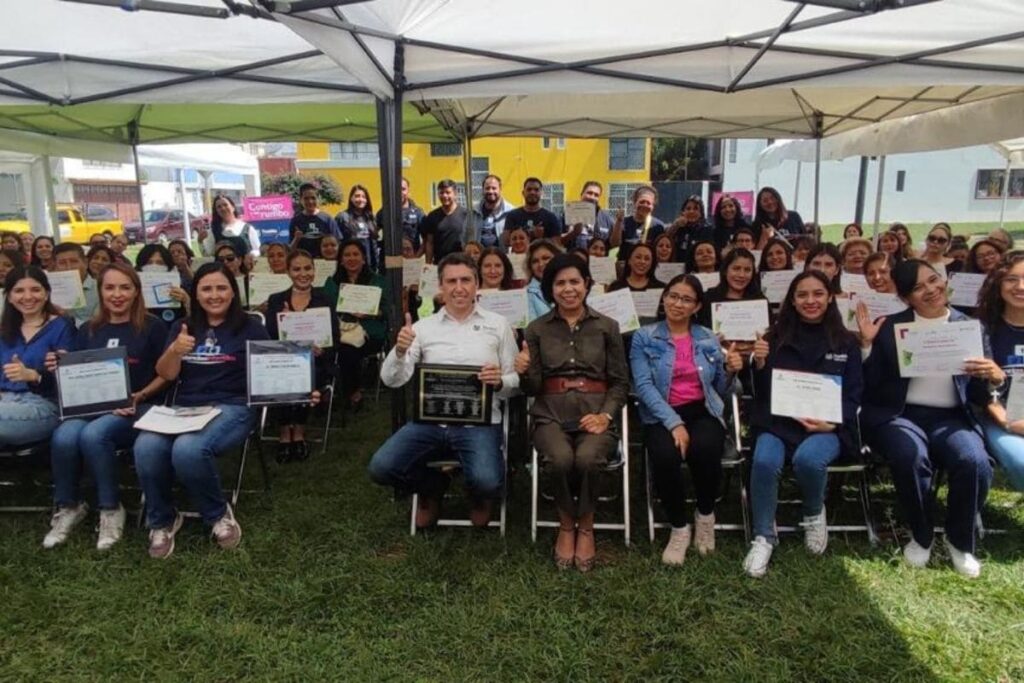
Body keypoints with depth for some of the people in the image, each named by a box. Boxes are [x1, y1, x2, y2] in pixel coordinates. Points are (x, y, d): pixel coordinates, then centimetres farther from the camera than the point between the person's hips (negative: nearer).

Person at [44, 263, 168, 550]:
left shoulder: (153, 327, 4)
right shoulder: (88, 330, 18)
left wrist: (139, 396, -15)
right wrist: (60, 369, -5)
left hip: (137, 408, -4)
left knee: (93, 435, -34)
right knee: (63, 437, -29)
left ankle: (111, 510, -12)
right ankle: (68, 507, -3)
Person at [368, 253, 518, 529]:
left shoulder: (497, 325, 6)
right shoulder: (424, 327, 8)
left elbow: (515, 381, 8)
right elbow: (392, 380, 1)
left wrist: (499, 382, -15)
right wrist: (399, 351, -19)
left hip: (479, 422, -2)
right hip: (430, 419, 2)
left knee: (486, 482, -28)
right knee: (381, 467, -19)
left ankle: (480, 495, 15)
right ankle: (433, 487, 15)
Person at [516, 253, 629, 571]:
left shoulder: (607, 326, 9)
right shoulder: (537, 329, 9)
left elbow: (620, 381, 8)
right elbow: (533, 388, 7)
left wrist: (605, 415, -9)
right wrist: (524, 373, -16)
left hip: (595, 413, 0)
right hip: (551, 415, 0)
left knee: (587, 459, -33)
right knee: (561, 459, -32)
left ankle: (586, 528, -4)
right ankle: (566, 526, -3)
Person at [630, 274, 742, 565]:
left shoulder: (709, 340, 14)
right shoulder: (644, 337, 5)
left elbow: (723, 393, 16)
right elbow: (644, 386, -8)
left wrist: (730, 371, -6)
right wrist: (674, 423, -20)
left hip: (703, 411, 2)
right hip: (662, 415, -1)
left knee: (706, 450, -33)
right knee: (665, 456, -34)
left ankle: (705, 515, -1)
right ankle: (679, 527, -7)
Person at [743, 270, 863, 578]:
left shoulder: (846, 342, 10)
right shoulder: (777, 336, 9)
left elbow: (853, 393, 7)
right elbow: (761, 392, 6)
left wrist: (832, 423, -11)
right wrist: (760, 364, -14)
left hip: (827, 426, 0)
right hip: (778, 421, 1)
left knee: (807, 459, -33)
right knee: (764, 462, -30)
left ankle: (814, 515, 3)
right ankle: (764, 537, -9)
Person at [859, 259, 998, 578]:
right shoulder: (889, 327, 4)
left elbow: (978, 397, 8)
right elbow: (868, 386, -3)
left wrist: (995, 378, -14)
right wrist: (866, 343, -12)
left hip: (950, 418, 2)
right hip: (897, 414, -2)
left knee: (975, 464, -28)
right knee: (911, 456, -34)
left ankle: (960, 541, 2)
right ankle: (921, 536, -5)